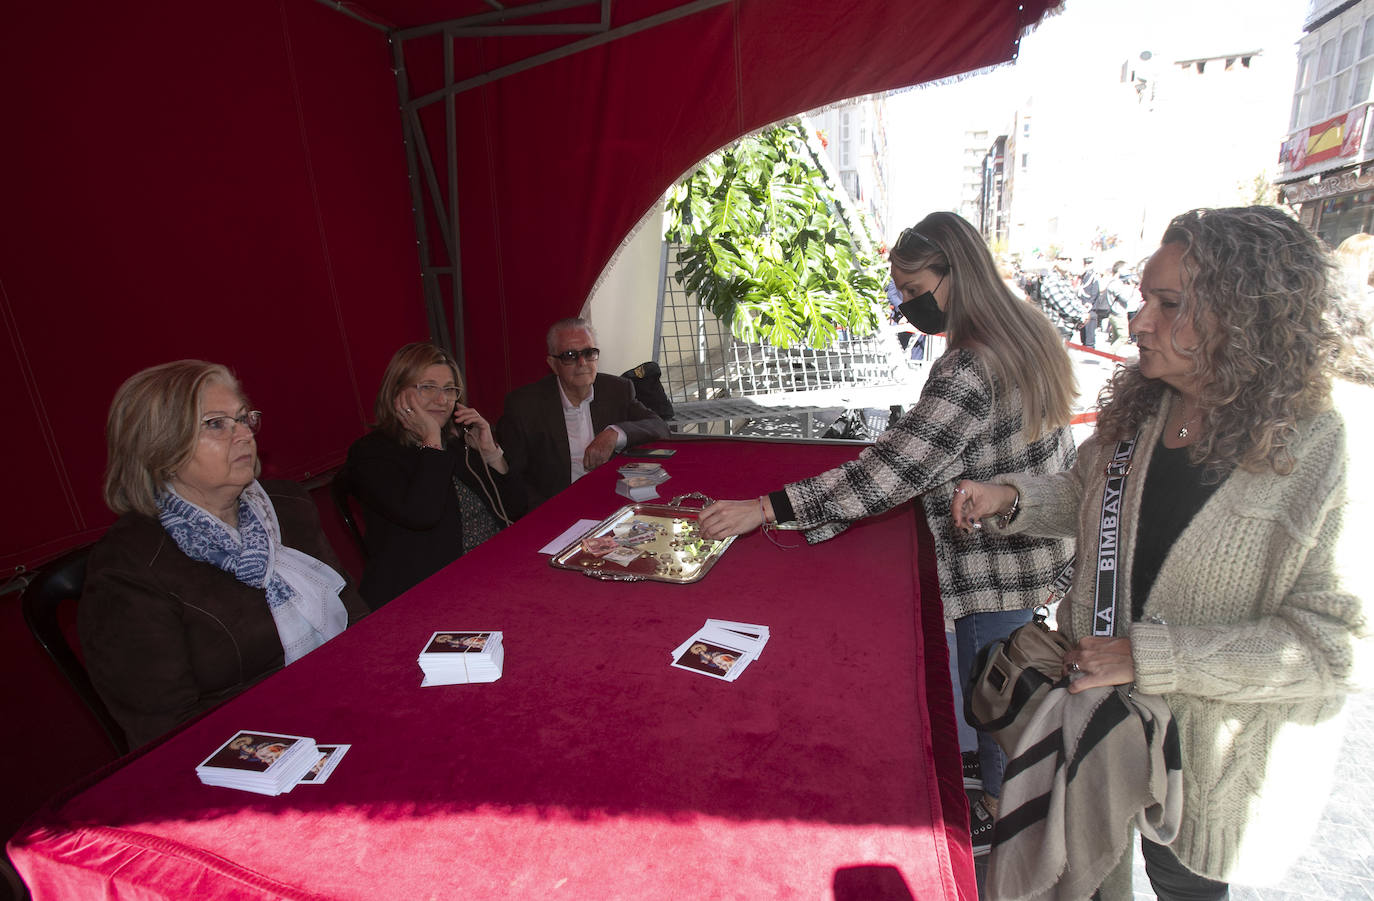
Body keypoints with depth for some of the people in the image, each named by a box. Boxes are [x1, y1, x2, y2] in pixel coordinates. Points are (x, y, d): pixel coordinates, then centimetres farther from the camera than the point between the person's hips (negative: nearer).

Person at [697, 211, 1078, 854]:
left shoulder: (970, 369, -29)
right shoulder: (1025, 334, 3)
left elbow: (892, 470, -34)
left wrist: (764, 508, -34)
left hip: (998, 571, -10)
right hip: (1037, 557, 10)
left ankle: (997, 812, 38)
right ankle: (1010, 797, 49)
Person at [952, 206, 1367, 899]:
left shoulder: (1319, 451, -24)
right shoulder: (1139, 407, -9)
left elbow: (1325, 642, -24)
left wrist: (1146, 656, -27)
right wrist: (1011, 496, -12)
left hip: (1211, 747, -4)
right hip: (1096, 691, 4)